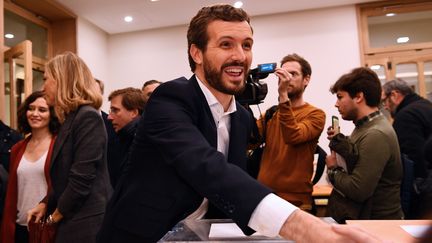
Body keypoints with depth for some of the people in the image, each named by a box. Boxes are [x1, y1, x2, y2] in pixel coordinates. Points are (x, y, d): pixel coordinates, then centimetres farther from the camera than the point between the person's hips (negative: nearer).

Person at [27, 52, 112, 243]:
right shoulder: (72, 119, 11)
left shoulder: (88, 117, -18)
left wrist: (54, 216, -7)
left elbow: (81, 180, -21)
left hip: (86, 222, -9)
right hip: (74, 220, 9)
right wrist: (46, 204, 7)